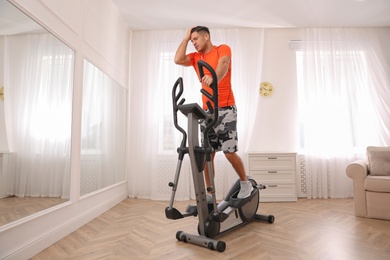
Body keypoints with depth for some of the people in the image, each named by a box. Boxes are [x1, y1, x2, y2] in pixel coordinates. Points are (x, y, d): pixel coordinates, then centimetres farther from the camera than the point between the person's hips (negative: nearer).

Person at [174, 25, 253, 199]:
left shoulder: (223, 49, 2)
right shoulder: (195, 57, 18)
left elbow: (223, 64, -20)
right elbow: (178, 60, 1)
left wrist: (214, 78, -42)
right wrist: (186, 37, 10)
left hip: (225, 109, -5)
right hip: (206, 111, 5)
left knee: (229, 152, -8)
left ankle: (245, 184, 17)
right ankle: (209, 194, 12)